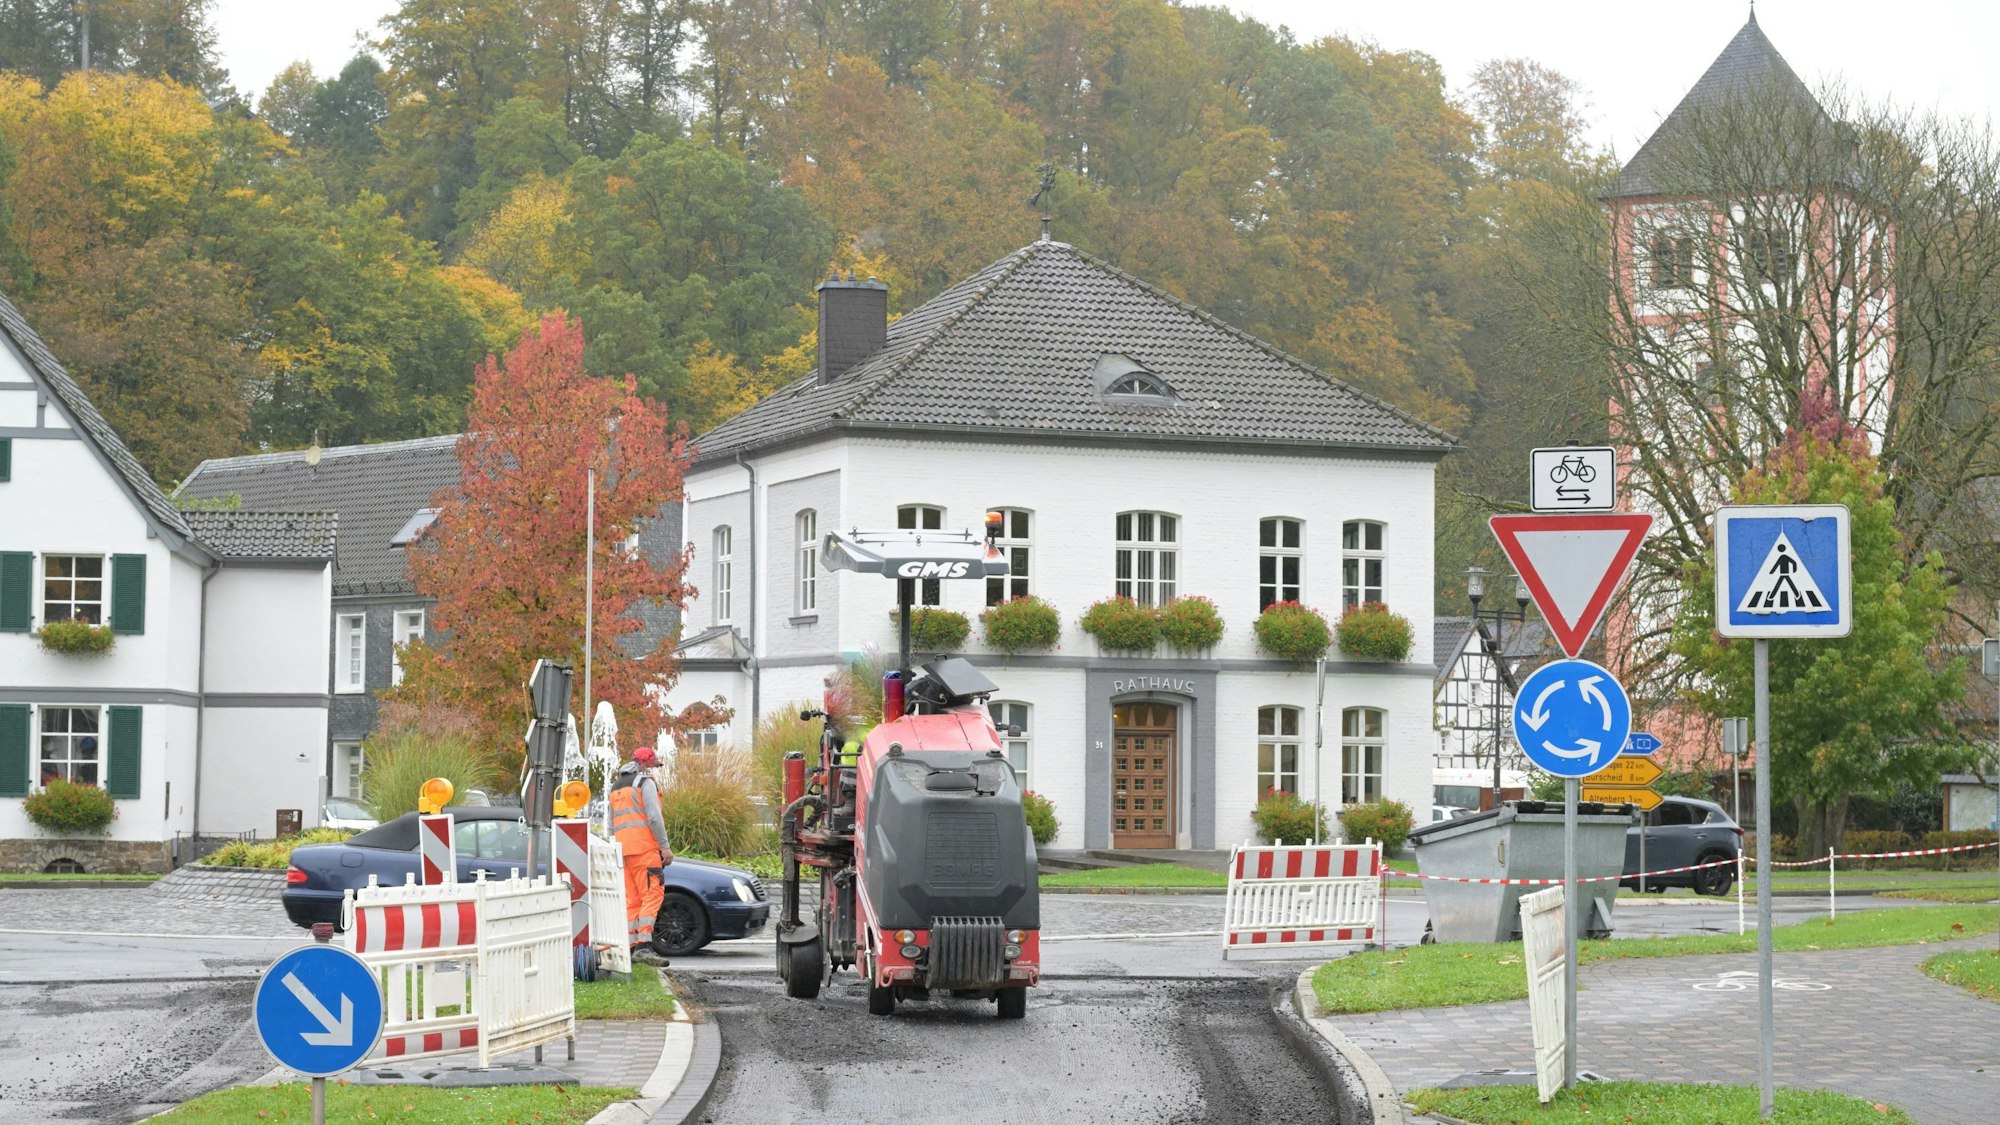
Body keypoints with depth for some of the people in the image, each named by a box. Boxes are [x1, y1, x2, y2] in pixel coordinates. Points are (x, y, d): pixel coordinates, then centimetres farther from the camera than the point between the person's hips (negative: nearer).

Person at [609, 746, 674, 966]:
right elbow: (653, 816, -13)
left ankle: (630, 946, 3)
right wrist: (665, 846, -12)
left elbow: (612, 825, 23)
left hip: (623, 847, 8)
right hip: (644, 846, -8)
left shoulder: (616, 786, 23)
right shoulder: (646, 782, -3)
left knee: (632, 899, 9)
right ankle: (644, 945, -24)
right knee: (652, 894, -12)